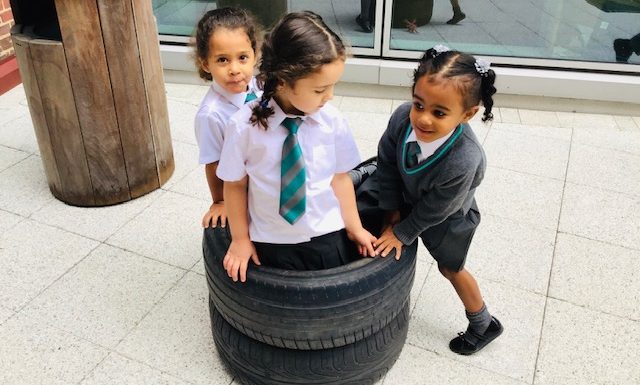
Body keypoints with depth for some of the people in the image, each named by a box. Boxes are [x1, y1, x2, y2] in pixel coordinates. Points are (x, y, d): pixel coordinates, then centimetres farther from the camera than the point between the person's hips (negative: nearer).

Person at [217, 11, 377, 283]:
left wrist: (354, 228, 7)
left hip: (328, 238, 1)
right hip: (273, 243, -1)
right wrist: (240, 239, 3)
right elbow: (235, 185, -6)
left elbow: (340, 178, -2)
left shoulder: (332, 120, -14)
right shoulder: (245, 125, -18)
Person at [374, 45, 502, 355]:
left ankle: (483, 324, 49)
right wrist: (393, 213, -9)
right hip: (410, 200, 4)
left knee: (450, 268, 20)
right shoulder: (403, 117, -34)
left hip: (447, 221, -4)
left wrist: (400, 232, -14)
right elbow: (387, 163, -15)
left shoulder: (463, 162, -45)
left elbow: (433, 211, -28)